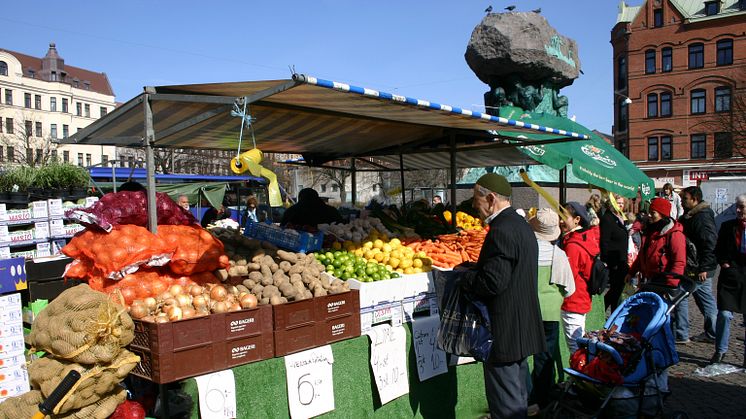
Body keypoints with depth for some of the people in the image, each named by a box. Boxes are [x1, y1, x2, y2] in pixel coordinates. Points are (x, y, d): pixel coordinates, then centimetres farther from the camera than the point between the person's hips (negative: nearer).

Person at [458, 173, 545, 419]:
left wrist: (464, 279, -10)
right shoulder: (521, 225, 12)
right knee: (518, 397, 24)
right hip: (523, 328, 11)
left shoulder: (501, 231, -21)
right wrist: (475, 268, 10)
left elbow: (492, 283, -27)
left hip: (504, 333, -11)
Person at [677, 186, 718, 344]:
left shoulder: (702, 217, -17)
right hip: (700, 268, 10)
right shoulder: (691, 216, 14)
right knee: (706, 299, 15)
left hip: (698, 269, -10)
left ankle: (681, 334, 1)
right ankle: (712, 334, 24)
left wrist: (703, 268, -25)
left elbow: (710, 244, -23)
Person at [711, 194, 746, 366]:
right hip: (730, 276, 1)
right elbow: (718, 249, 14)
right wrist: (723, 262, -2)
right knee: (724, 314, -3)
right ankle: (720, 350, 10)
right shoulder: (727, 226, 6)